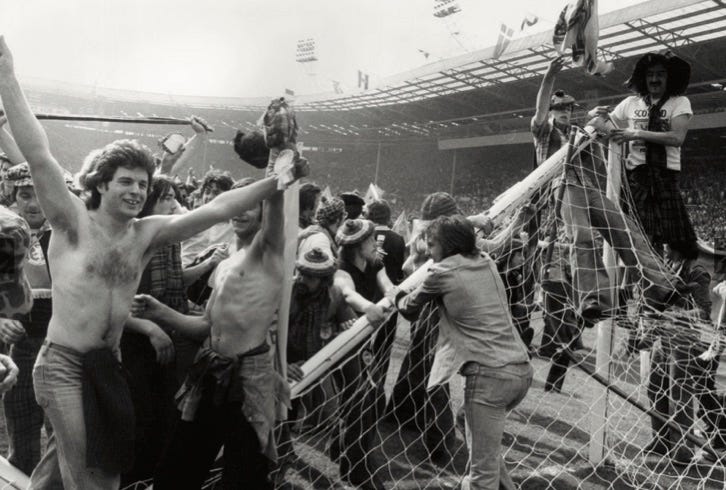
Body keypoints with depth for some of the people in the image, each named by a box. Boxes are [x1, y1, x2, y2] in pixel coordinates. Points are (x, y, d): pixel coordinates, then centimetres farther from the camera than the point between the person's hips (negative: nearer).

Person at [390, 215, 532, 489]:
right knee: (485, 448, 27)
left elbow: (410, 308, 12)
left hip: (490, 374, -8)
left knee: (483, 467, 0)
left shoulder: (442, 273, -4)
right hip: (521, 370, 8)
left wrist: (394, 296, 31)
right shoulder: (486, 263, 13)